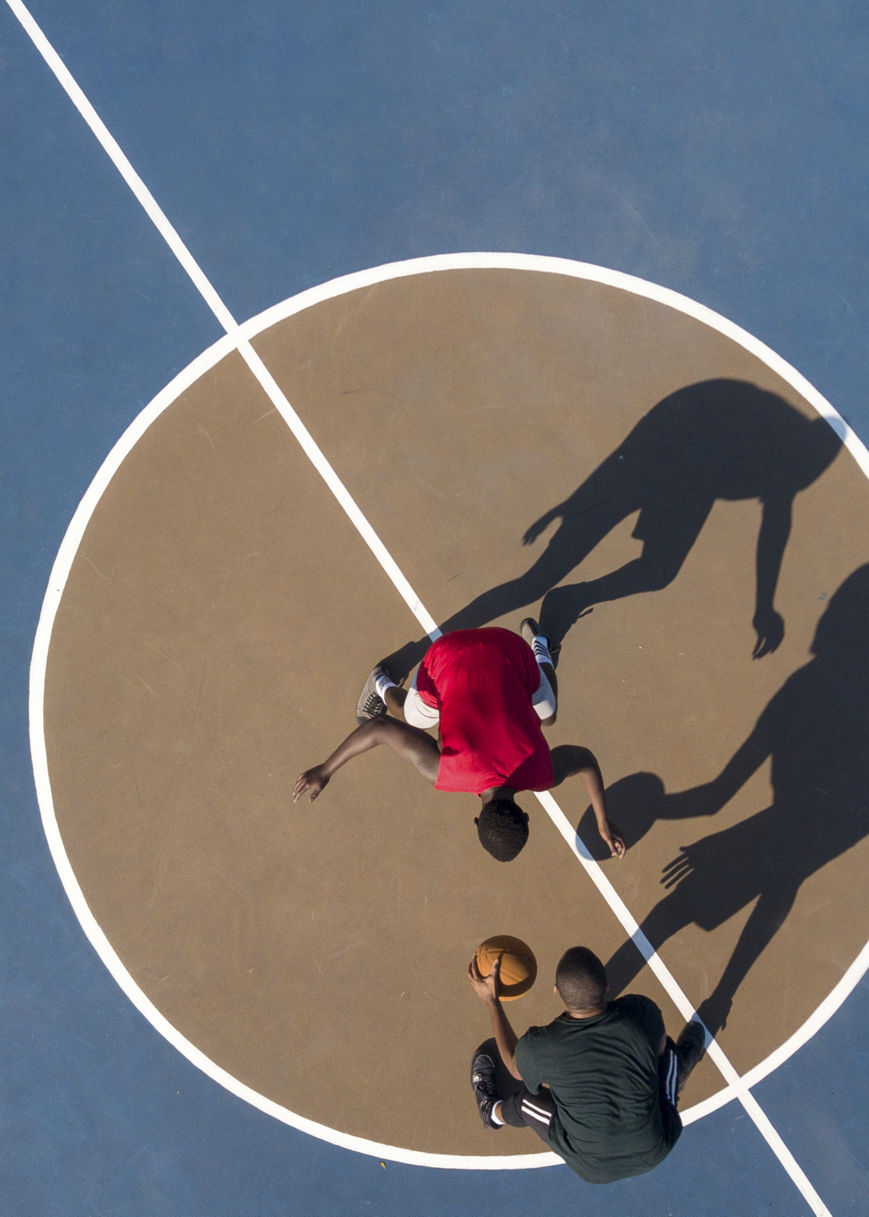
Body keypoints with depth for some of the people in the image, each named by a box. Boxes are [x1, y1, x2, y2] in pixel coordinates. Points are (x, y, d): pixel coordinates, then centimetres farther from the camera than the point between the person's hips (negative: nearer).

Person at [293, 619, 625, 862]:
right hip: (447, 657, -1)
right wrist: (324, 771, -13)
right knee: (410, 719, 22)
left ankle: (536, 643, 47)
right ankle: (381, 684, 51)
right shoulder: (441, 772, -30)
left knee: (547, 716, 27)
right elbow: (379, 728, -23)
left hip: (509, 652, 2)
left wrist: (603, 823, 7)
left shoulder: (544, 775, -24)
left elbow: (587, 760, -3)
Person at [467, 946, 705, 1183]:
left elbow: (515, 1068, -2)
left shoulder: (537, 1049, -28)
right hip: (656, 1151, 1)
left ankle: (495, 1114, 57)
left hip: (592, 1169, -1)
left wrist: (492, 1002, 2)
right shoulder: (641, 1012, -27)